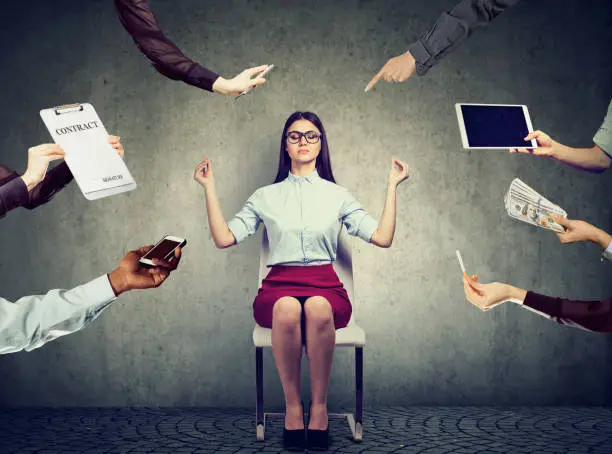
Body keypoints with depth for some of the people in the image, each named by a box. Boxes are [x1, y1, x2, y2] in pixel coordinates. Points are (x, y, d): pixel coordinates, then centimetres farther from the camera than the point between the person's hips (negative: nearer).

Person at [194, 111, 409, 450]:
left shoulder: (337, 195, 16)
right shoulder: (266, 196, 17)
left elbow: (382, 238, 7)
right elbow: (224, 238, 7)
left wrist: (392, 185, 8)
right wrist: (210, 188, 8)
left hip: (325, 286, 0)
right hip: (280, 286, 0)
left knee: (317, 308, -38)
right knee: (287, 308, -38)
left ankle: (319, 406, -21)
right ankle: (292, 405, -20)